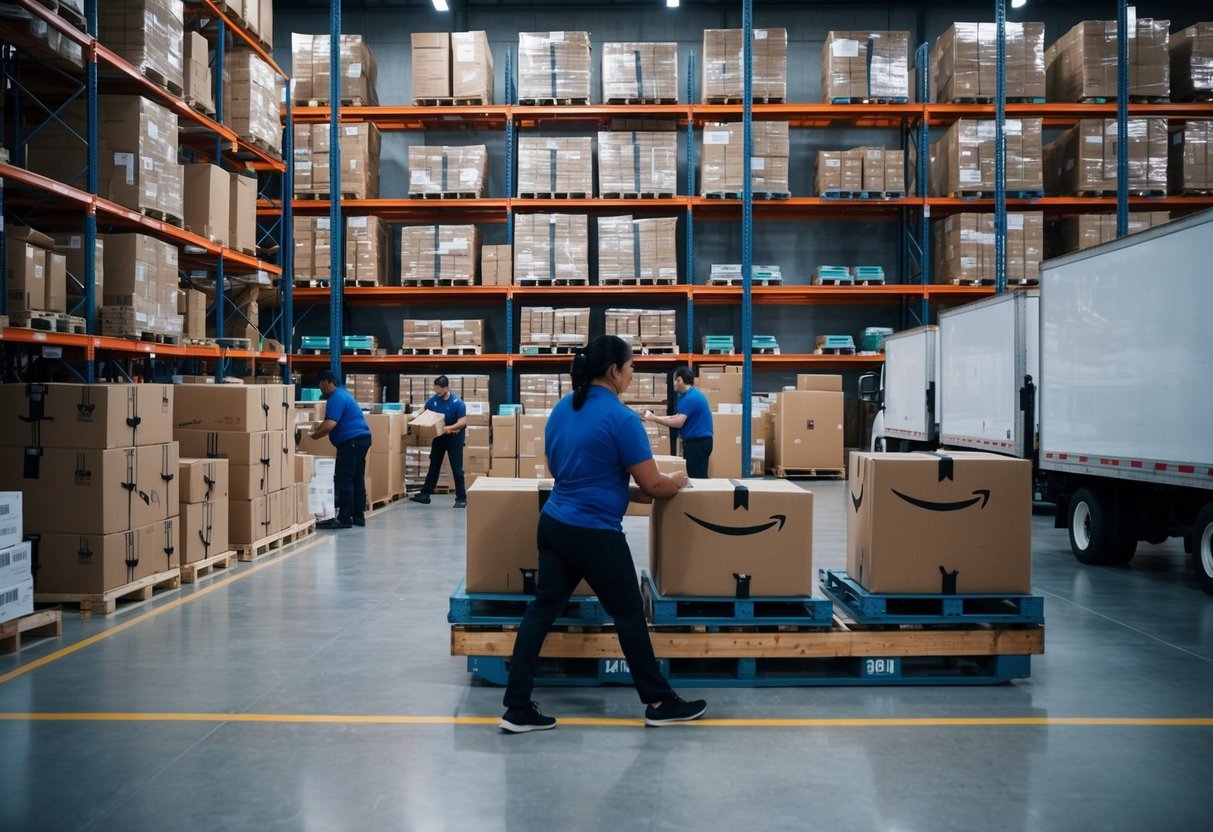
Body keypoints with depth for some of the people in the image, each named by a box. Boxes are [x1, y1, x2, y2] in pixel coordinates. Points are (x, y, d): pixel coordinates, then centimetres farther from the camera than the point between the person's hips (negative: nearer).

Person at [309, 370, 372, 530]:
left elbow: (330, 425, -23)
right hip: (361, 439, 11)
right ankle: (358, 516, 14)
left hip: (351, 441, -11)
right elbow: (329, 421, 27)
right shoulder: (342, 393, 20)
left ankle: (344, 518, -9)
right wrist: (318, 428, 15)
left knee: (343, 480, -9)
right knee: (357, 479, 11)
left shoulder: (336, 398, -13)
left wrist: (315, 435, -12)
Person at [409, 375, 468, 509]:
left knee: (457, 468, -4)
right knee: (434, 466, 9)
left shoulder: (457, 403, -22)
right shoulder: (432, 400, -6)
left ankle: (461, 498, 2)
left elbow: (463, 421, -25)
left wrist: (450, 428, -39)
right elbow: (424, 410, 11)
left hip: (454, 437, -5)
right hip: (439, 436, 5)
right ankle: (425, 494, 13)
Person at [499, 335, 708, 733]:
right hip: (595, 534, -7)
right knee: (629, 613, 8)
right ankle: (659, 702, 22)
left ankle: (517, 708, 10)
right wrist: (678, 481, 8)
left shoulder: (561, 409, 7)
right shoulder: (621, 418, -17)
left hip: (554, 524, 7)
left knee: (542, 608, 9)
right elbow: (653, 485, -15)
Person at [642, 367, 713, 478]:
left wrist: (654, 418, -16)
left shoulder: (690, 398, -18)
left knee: (696, 477, -8)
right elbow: (680, 417, 14)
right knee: (698, 477, 11)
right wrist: (656, 417, 9)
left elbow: (678, 423, -23)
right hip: (698, 442, 10)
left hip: (697, 443, -10)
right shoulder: (694, 395, 16)